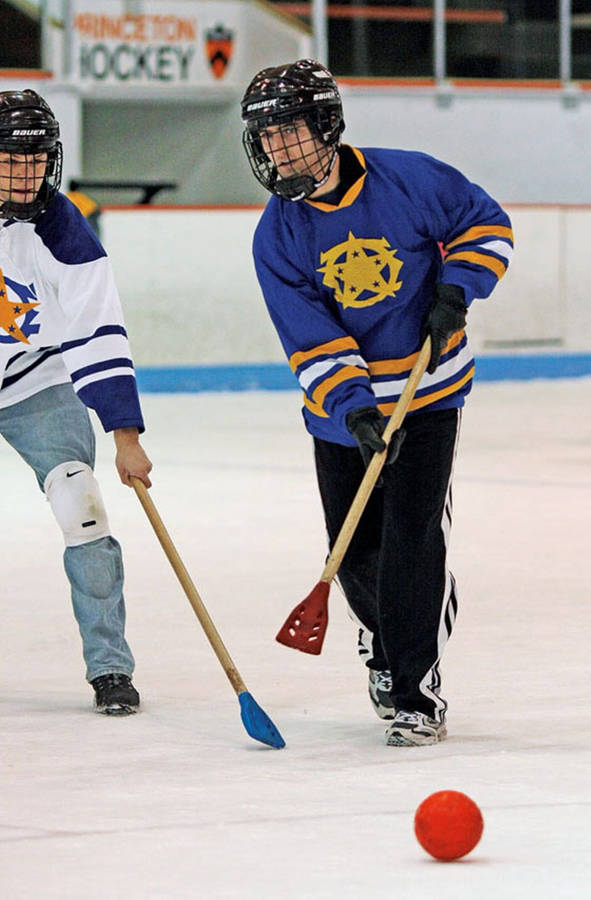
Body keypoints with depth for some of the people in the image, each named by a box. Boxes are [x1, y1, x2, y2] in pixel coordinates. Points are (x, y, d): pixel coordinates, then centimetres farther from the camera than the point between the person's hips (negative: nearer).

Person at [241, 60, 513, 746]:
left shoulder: (409, 179, -14)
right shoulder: (277, 237, -9)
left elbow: (485, 223, 2)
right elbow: (310, 342, -15)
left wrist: (456, 289, -14)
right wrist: (352, 407, -29)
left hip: (428, 393, -2)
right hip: (345, 411, 2)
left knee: (412, 538, -13)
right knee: (357, 553, 8)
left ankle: (417, 694, -7)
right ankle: (385, 638, 40)